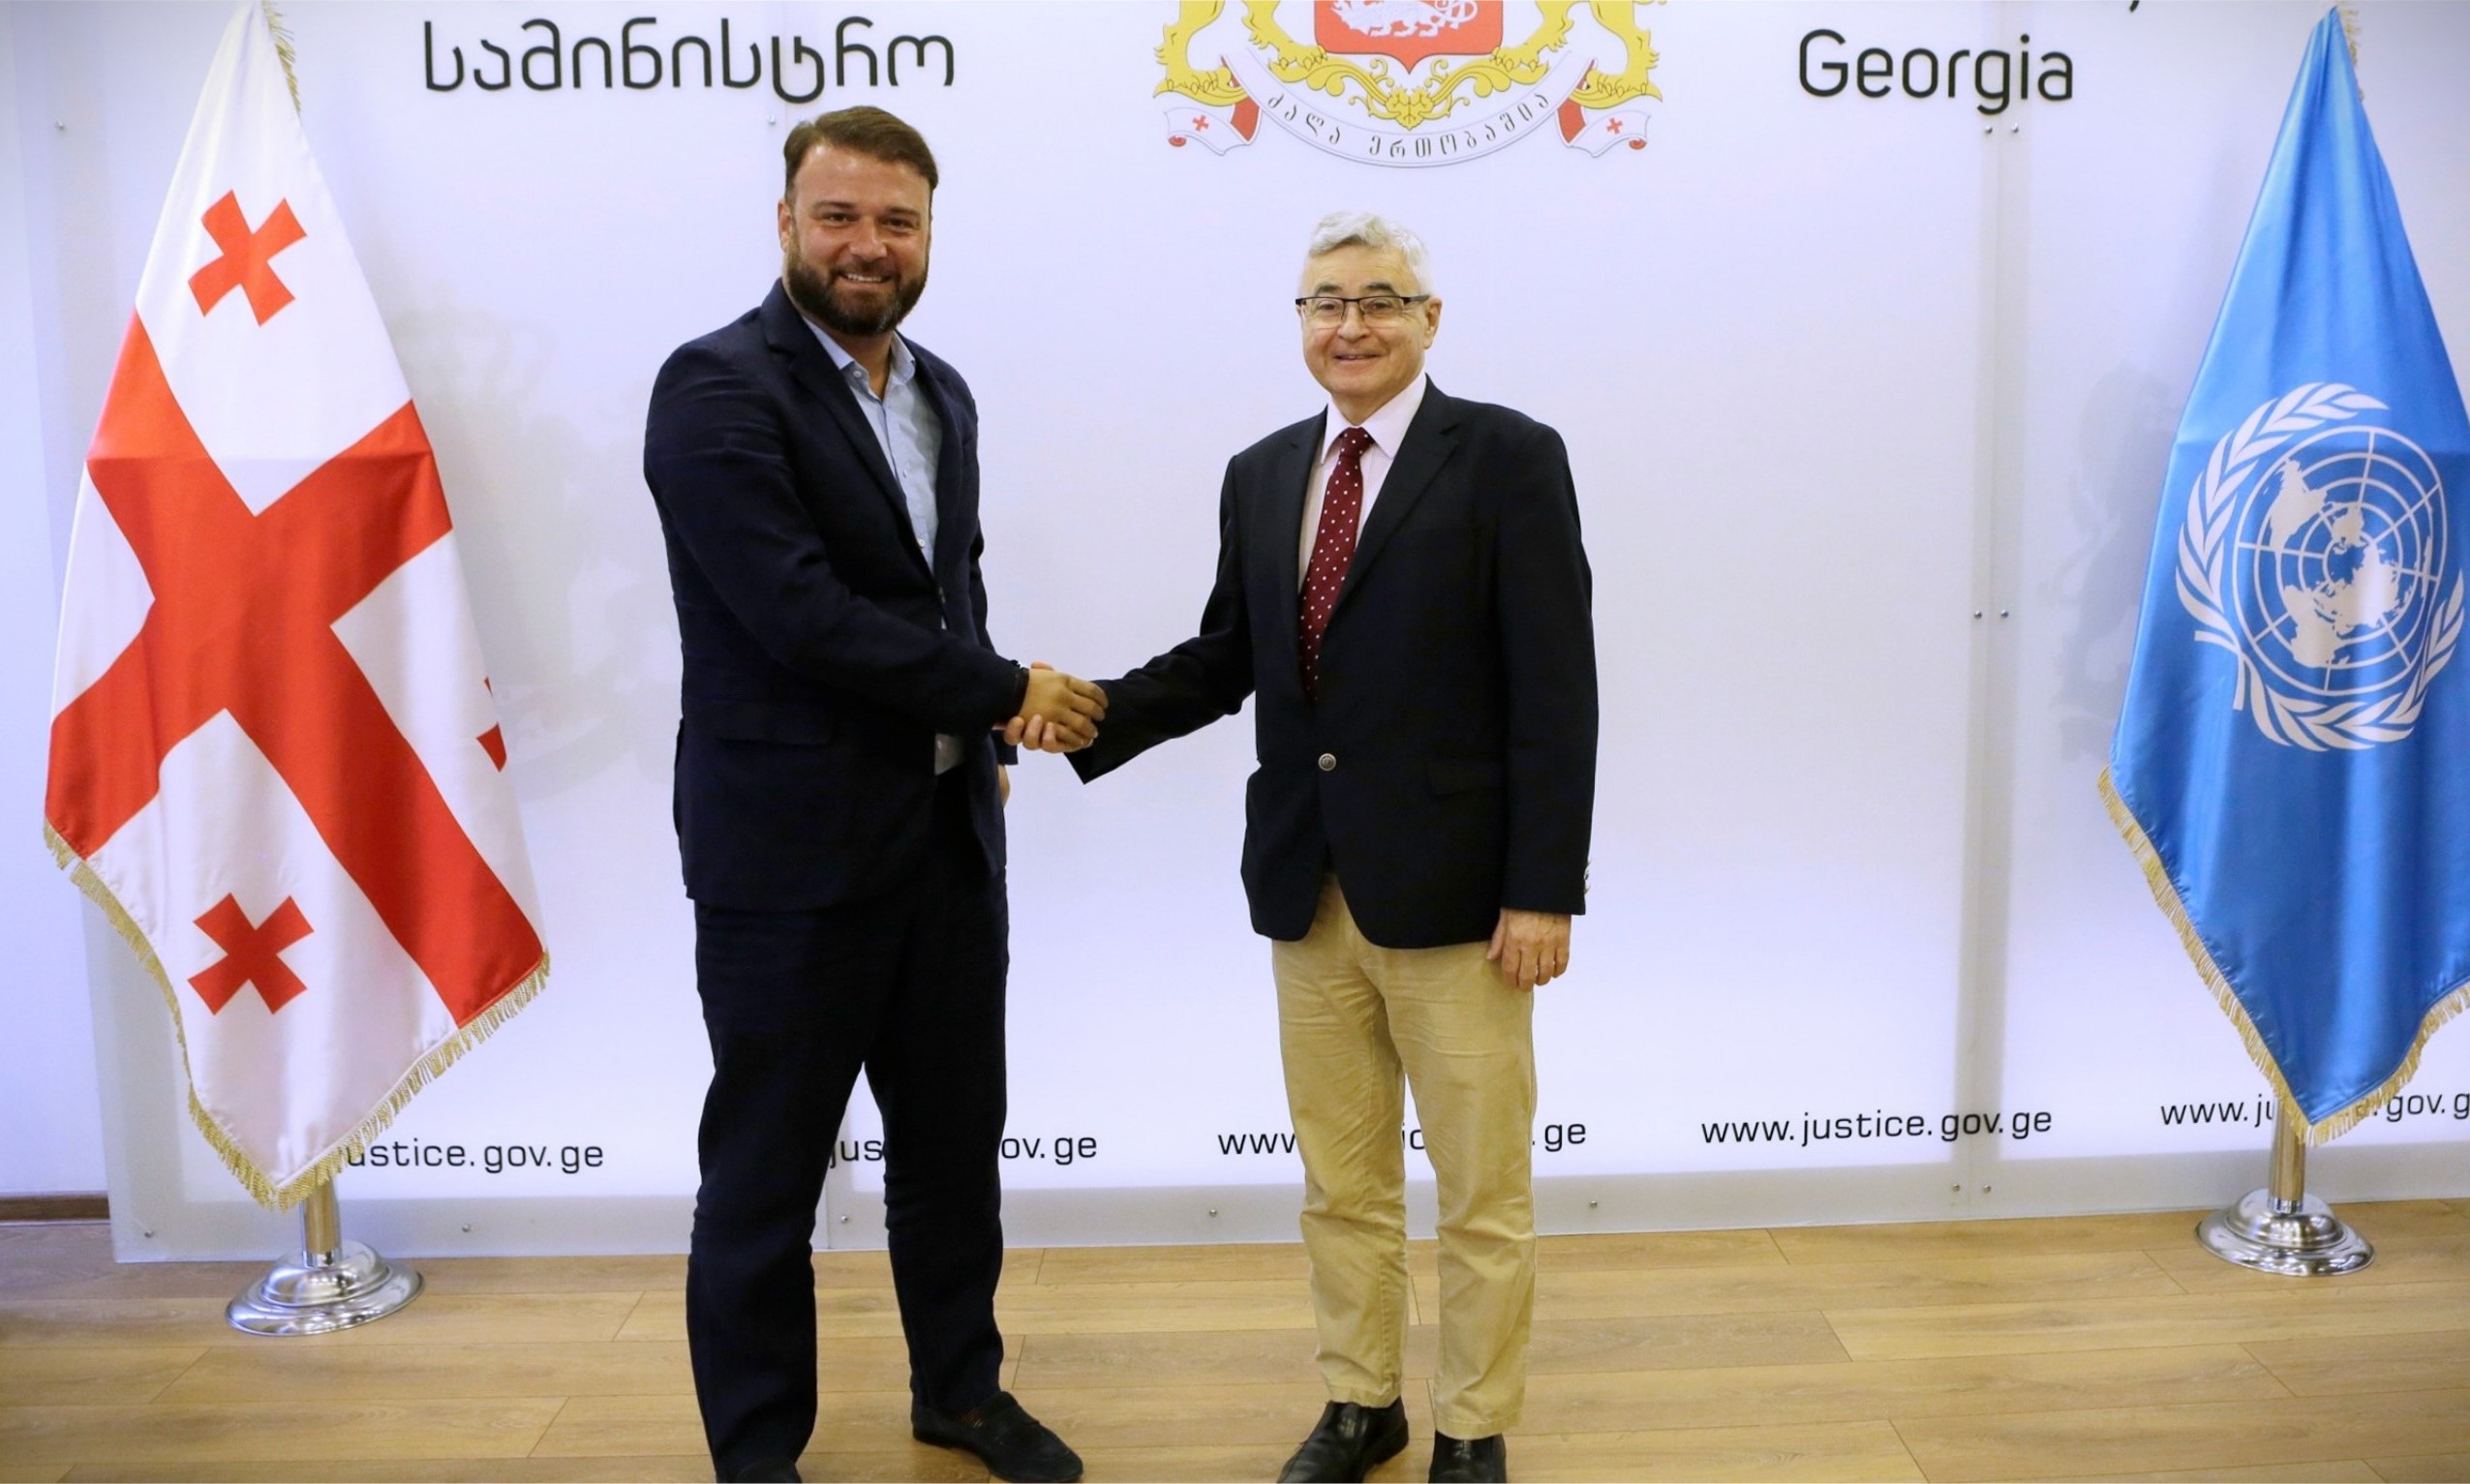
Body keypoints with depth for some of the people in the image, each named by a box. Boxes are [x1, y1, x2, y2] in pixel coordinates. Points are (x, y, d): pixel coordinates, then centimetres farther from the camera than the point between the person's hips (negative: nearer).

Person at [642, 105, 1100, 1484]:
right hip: (792, 847, -7)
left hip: (951, 832, 7)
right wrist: (1008, 692, -15)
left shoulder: (942, 393, 10)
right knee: (768, 1166, 9)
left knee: (955, 1135, 18)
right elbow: (798, 609, -23)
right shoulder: (719, 386, -13)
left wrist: (983, 748, 4)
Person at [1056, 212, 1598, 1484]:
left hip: (1453, 890, -4)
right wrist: (1095, 711, -6)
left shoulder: (1508, 457, -6)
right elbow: (1224, 658, 11)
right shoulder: (1261, 474, 10)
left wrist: (1542, 890, -15)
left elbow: (1553, 693, -11)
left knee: (1482, 1189, 10)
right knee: (1339, 1182, 17)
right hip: (1306, 889, 5)